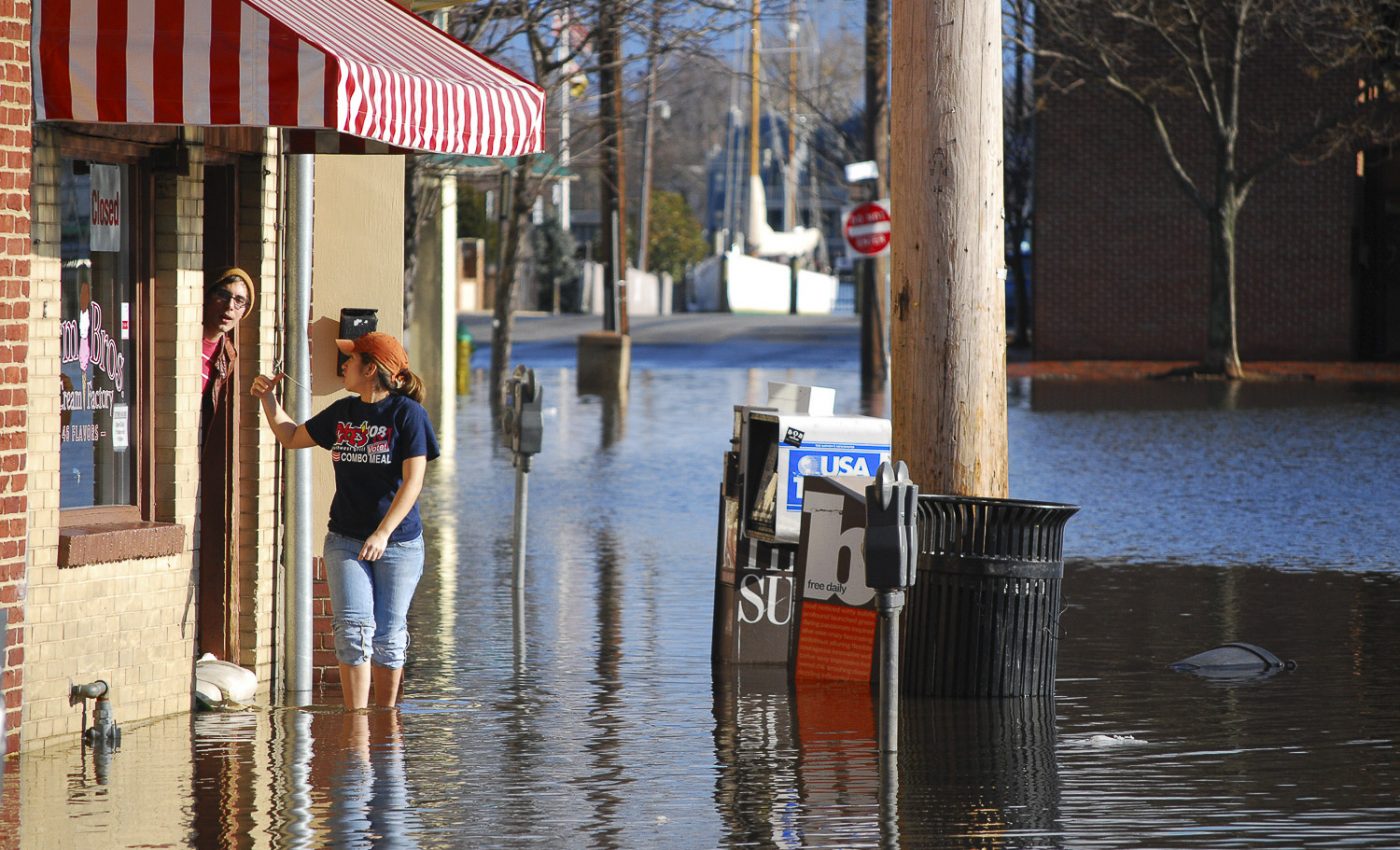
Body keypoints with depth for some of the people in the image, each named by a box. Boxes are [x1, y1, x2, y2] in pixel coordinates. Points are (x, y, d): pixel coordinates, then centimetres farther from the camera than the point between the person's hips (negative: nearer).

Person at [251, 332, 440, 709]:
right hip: (345, 541, 4)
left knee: (388, 636, 2)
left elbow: (413, 481, -14)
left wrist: (383, 533, -22)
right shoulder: (343, 413, 10)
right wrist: (267, 398, 14)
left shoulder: (407, 413, -7)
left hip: (398, 543, -4)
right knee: (353, 628, -11)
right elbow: (292, 437, 27)